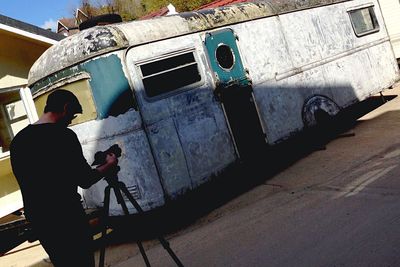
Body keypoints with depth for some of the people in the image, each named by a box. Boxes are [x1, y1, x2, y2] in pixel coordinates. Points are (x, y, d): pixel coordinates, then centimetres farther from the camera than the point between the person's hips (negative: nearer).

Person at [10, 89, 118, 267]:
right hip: (67, 219, -7)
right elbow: (85, 180, -14)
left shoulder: (18, 139, 4)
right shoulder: (63, 136, -18)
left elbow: (27, 180, 15)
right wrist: (109, 166, 3)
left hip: (36, 220, 7)